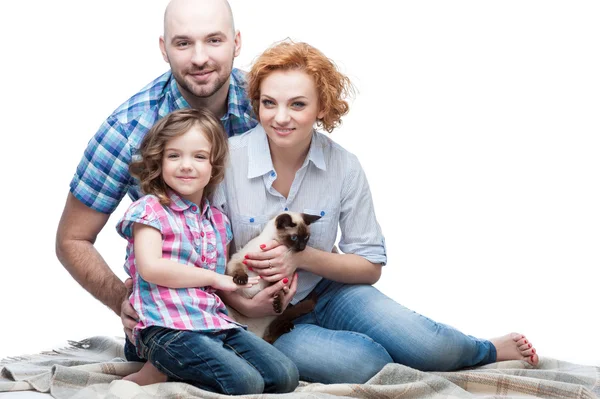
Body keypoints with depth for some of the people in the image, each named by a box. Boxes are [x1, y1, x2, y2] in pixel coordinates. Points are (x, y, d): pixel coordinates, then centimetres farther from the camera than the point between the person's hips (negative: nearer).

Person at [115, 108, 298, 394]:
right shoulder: (150, 209, 1)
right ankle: (152, 377, -7)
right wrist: (214, 278, -8)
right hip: (167, 328, -8)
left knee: (285, 375, -9)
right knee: (246, 383, -26)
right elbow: (151, 268, -14)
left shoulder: (218, 221, 21)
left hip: (217, 322, 8)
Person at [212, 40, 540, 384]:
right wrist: (244, 304, -27)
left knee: (430, 346, -19)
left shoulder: (344, 168, -9)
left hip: (326, 293, 3)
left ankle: (490, 351, 18)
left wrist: (303, 257, -19)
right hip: (261, 318, -2)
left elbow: (370, 267, -2)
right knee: (364, 361, -28)